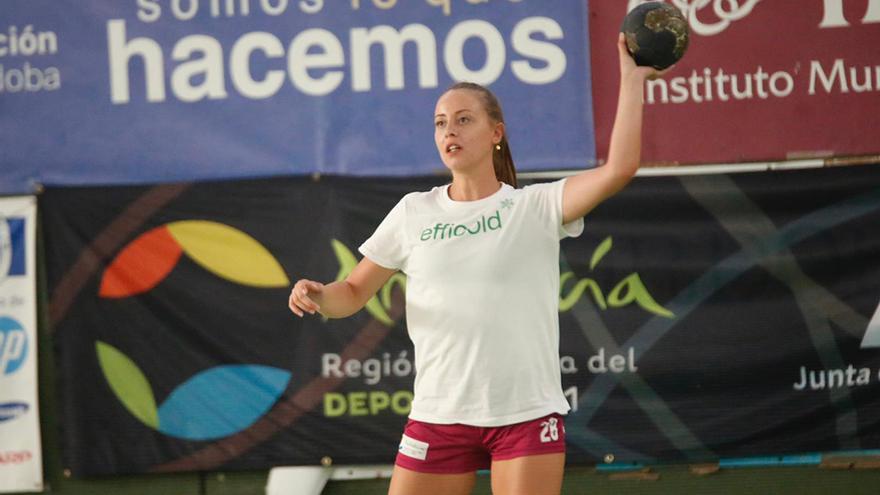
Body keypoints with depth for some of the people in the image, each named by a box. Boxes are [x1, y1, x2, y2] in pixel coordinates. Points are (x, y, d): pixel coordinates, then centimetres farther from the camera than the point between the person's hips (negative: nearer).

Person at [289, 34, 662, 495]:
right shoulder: (413, 212, 8)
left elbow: (618, 168, -15)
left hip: (527, 413, -3)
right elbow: (354, 293, 14)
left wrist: (631, 80, -12)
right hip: (438, 416, 3)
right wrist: (317, 295, -8)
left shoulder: (535, 207, -1)